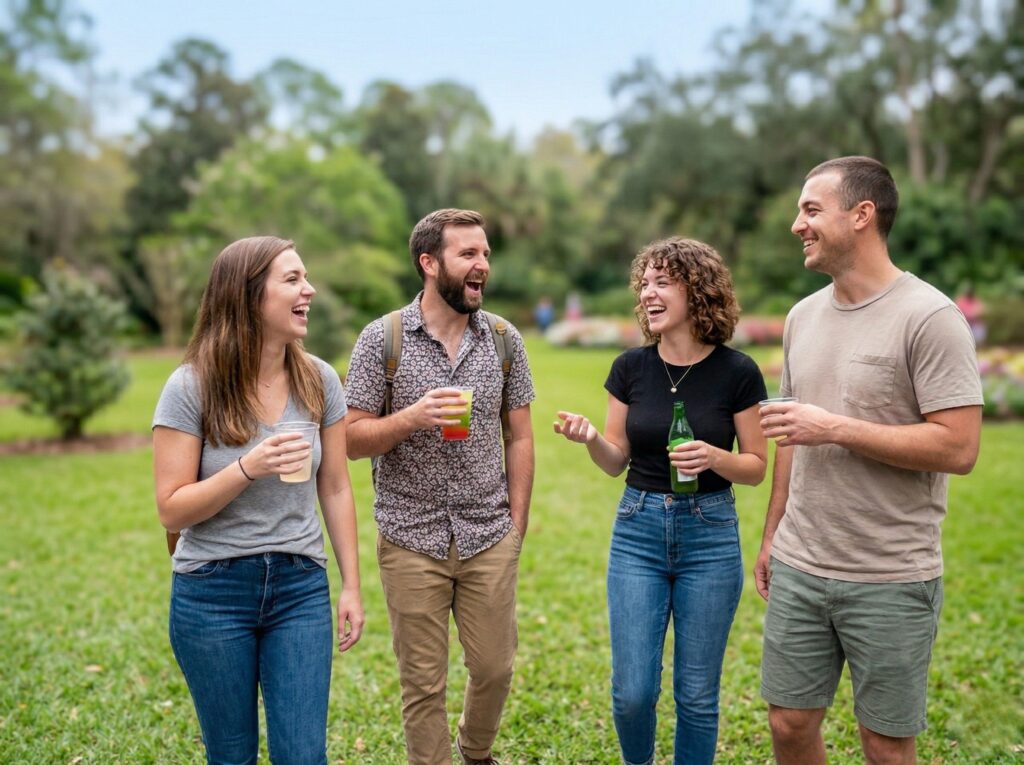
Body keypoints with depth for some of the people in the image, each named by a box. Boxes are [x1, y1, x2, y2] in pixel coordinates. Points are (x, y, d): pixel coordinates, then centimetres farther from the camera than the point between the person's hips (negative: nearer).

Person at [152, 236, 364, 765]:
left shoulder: (319, 380, -2)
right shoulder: (191, 387, -11)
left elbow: (335, 489, 5)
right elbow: (172, 511, -11)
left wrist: (351, 585, 5)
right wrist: (248, 467, -26)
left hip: (300, 587, 2)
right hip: (212, 592, -2)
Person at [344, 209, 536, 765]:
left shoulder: (504, 339, 2)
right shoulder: (381, 339, -6)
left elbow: (519, 438, 7)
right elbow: (353, 441, -6)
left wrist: (517, 525, 3)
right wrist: (413, 417, -24)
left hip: (490, 538, 3)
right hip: (412, 541, -2)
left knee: (495, 667, 12)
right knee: (423, 683, 8)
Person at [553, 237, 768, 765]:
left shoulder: (737, 373, -8)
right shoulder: (631, 367, -1)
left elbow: (756, 468, -2)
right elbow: (616, 461, 5)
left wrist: (713, 456, -21)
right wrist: (590, 439, -16)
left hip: (709, 534, -2)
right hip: (638, 530, 2)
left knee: (697, 694, 7)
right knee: (632, 692, 4)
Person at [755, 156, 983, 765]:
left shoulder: (930, 317, -13)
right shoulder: (804, 315, 9)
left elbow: (959, 448, -18)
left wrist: (836, 428, -19)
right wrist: (772, 535, 16)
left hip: (891, 581, -6)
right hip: (798, 569, 6)